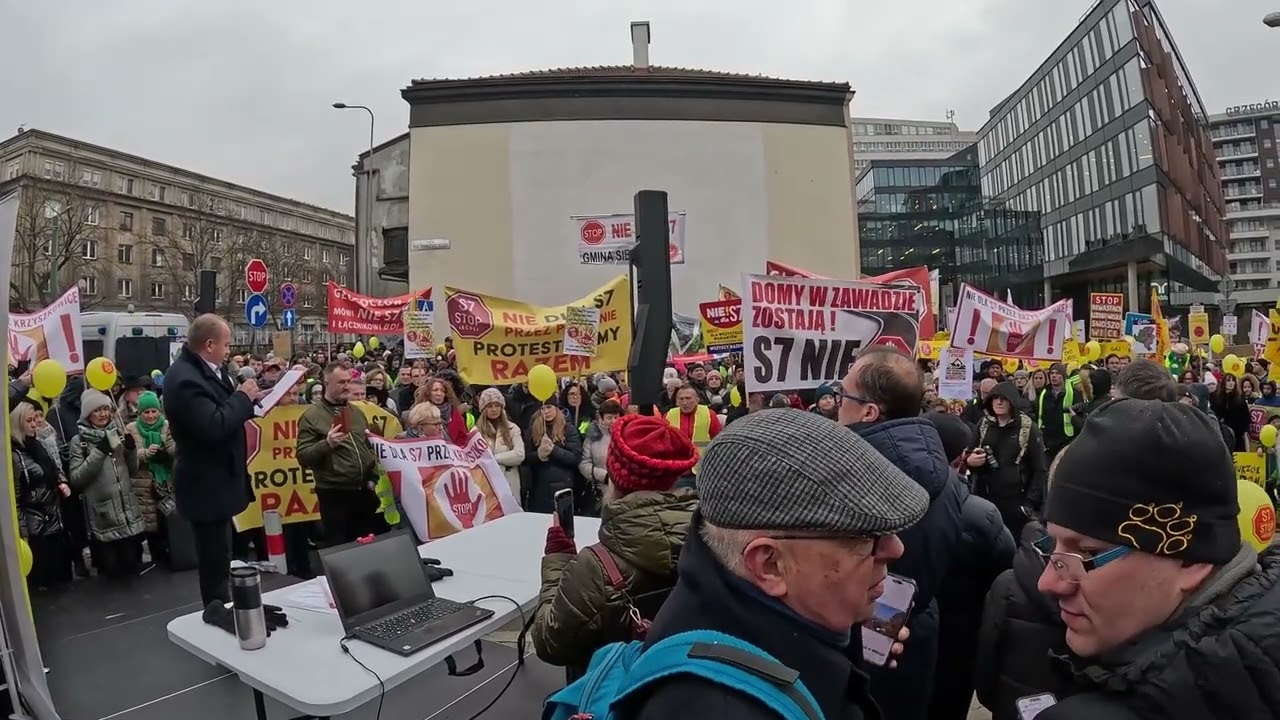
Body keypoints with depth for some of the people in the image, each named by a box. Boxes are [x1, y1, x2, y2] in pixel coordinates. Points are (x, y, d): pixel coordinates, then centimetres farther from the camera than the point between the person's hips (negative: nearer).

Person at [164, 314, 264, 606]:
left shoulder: (207, 369, 6)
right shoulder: (186, 378, -24)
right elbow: (213, 426, -32)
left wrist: (249, 399, 0)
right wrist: (242, 397, -20)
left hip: (215, 480, 10)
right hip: (207, 485, -10)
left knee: (218, 557, 22)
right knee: (215, 561, 2)